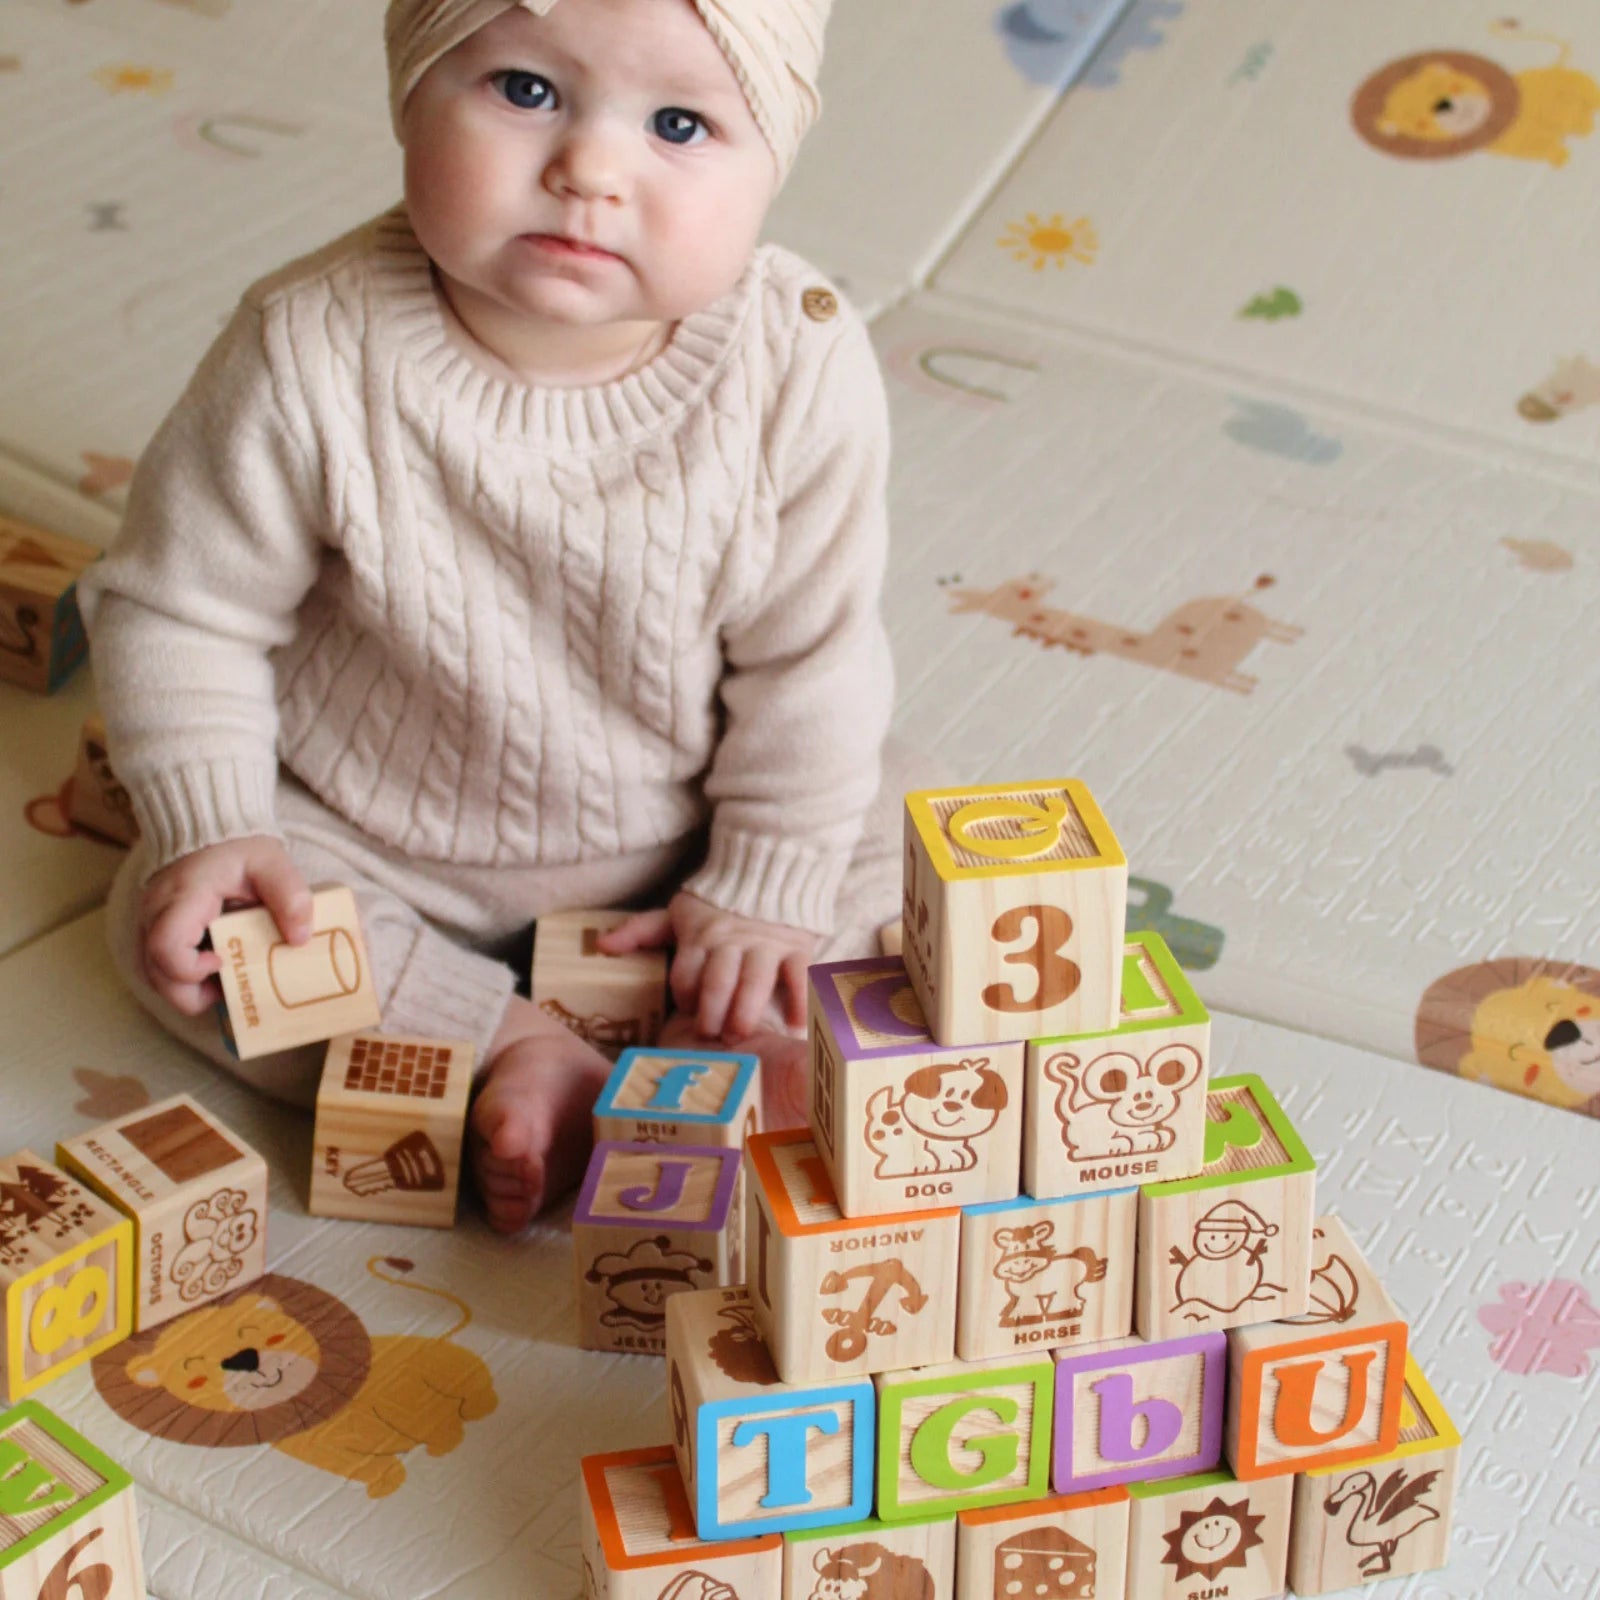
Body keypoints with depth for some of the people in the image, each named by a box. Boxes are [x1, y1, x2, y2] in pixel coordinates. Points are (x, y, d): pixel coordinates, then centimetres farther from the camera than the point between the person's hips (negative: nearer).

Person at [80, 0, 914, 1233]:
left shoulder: (802, 369, -25)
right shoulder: (313, 357, -28)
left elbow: (812, 654, -12)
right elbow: (184, 608, -13)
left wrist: (764, 887, -10)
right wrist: (210, 830, -19)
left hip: (680, 837, 1)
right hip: (376, 839, 0)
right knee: (174, 926, -17)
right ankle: (518, 1051, -19)